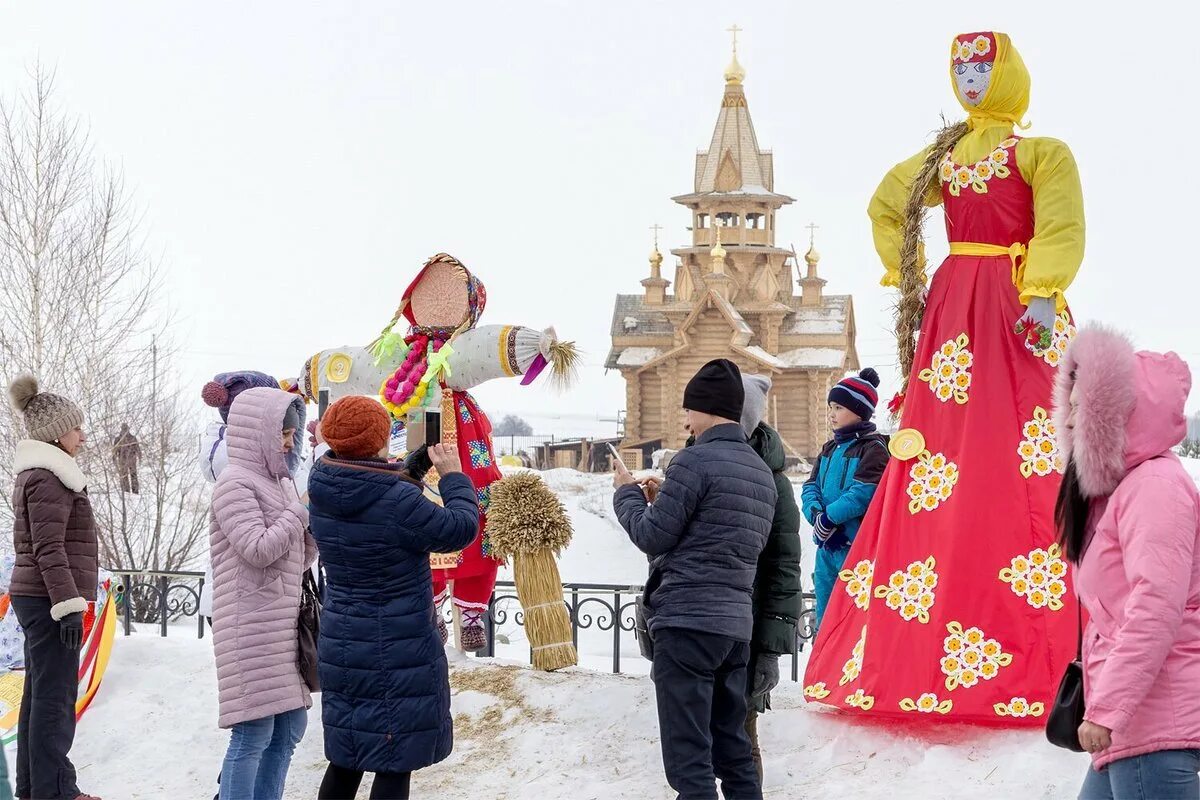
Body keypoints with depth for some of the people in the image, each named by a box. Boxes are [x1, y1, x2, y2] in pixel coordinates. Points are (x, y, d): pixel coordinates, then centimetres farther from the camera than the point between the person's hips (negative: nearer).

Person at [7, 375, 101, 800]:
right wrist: (68, 605, -23)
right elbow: (49, 549, -20)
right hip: (49, 599, -11)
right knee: (56, 695, -9)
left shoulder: (34, 475, 19)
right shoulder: (49, 478, -13)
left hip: (36, 598, 11)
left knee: (39, 694, 13)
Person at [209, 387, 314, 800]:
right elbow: (258, 549, -20)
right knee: (253, 733, -9)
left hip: (283, 624, 9)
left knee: (289, 727, 12)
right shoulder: (236, 483, -10)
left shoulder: (277, 482, 16)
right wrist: (303, 511, -10)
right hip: (251, 627, -9)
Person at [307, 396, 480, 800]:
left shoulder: (324, 494, -2)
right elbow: (461, 528, -12)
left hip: (341, 645, 7)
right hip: (398, 653, -7)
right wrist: (453, 475, 1)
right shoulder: (397, 501, -23)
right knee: (394, 765, 1)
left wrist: (410, 469, 17)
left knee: (346, 759, 18)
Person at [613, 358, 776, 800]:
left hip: (687, 621, -8)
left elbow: (653, 537, -9)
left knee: (688, 752, -6)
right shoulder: (761, 471, 16)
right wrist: (665, 500, 18)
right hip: (736, 623, 8)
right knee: (732, 744, 15)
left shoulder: (696, 459, -11)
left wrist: (629, 494, 9)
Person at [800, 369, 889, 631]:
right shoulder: (831, 449, 19)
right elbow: (811, 485, 11)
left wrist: (829, 518, -17)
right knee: (825, 619, 13)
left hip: (858, 544, -8)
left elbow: (864, 492, -18)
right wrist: (817, 514, -9)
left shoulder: (873, 447, -6)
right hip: (827, 546, 8)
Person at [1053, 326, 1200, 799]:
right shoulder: (1121, 487, 20)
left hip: (1154, 721, -10)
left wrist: (1105, 708, -22)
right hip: (1135, 721, 10)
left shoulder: (1156, 485, -12)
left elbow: (1157, 610, -22)